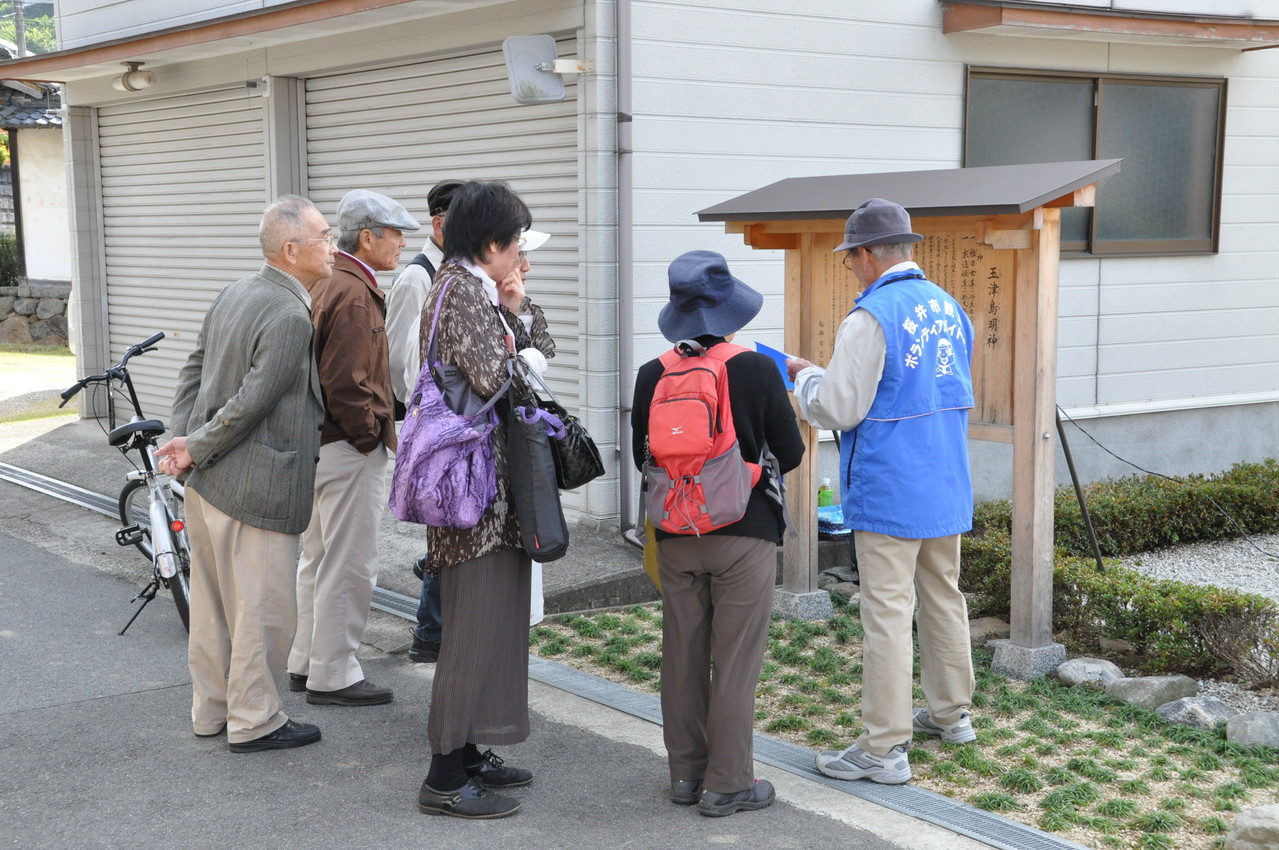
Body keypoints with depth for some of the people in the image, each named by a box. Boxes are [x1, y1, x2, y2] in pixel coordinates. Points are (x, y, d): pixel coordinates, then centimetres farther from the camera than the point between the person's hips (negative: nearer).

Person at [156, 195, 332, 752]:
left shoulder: (235, 294, 9)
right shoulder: (291, 316, -20)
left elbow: (194, 370, 12)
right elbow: (250, 403, -22)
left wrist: (186, 439, 4)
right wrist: (193, 449, -10)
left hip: (206, 482, 10)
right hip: (253, 490, -10)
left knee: (213, 603, 19)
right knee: (263, 611, 4)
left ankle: (211, 710, 32)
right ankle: (253, 722, 15)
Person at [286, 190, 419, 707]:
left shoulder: (328, 285, 15)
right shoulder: (354, 294, -18)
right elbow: (345, 384, -24)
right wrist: (372, 436, -13)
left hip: (322, 444, 11)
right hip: (350, 449, -11)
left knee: (318, 557, 18)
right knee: (349, 566, -2)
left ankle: (305, 664, 28)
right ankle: (333, 677, 5)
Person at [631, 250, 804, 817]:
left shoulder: (651, 377, -4)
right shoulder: (758, 371, -12)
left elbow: (641, 457, 6)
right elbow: (790, 454, -5)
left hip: (676, 534, 3)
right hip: (745, 533, -3)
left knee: (683, 656, 14)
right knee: (735, 660, 4)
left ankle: (687, 771, 23)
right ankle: (727, 783, 9)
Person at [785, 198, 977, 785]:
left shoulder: (872, 317, -18)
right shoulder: (949, 308, 8)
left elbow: (836, 408, -18)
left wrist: (804, 374, 3)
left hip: (889, 494, -8)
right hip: (946, 488, 8)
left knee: (887, 613, -4)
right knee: (943, 597, 20)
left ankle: (883, 748, 1)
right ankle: (951, 712, 35)